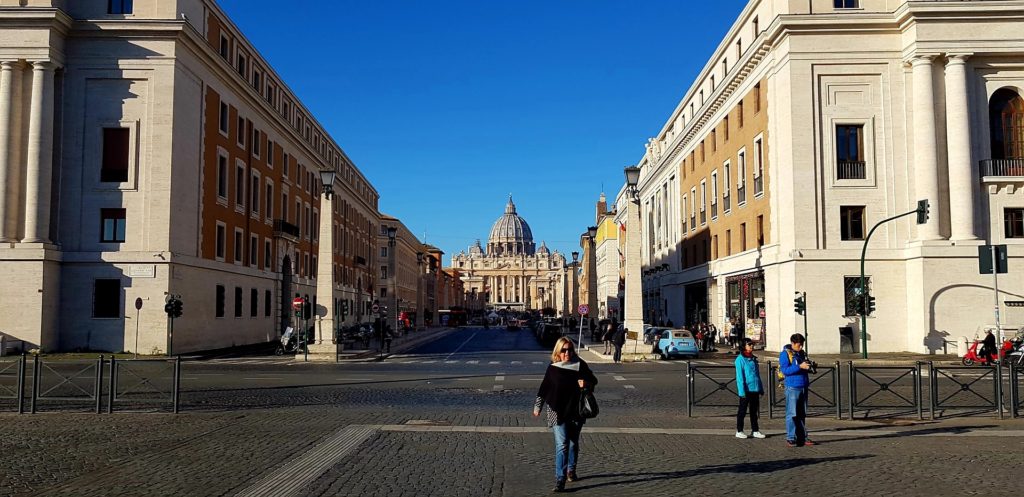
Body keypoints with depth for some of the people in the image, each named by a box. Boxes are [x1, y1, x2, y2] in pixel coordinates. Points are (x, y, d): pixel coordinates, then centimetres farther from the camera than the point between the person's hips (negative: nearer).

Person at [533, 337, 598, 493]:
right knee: (561, 445, -10)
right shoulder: (553, 368, -3)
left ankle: (571, 470, 38)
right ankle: (560, 480, -10)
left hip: (576, 412, 2)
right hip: (557, 413, -2)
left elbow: (594, 380, 7)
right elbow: (544, 388, 6)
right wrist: (537, 407, 11)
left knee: (573, 443, 16)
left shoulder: (580, 365, -2)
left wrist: (586, 383, -16)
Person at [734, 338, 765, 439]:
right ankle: (739, 431, 11)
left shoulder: (754, 359, 12)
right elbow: (739, 376, -13)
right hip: (746, 389, -7)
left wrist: (761, 389, 15)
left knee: (754, 410, 13)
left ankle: (755, 431, 22)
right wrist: (742, 391, -18)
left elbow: (757, 374, 17)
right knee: (742, 411, 3)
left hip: (755, 389, 7)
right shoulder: (740, 359, -10)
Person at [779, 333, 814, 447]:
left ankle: (803, 437, 17)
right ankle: (790, 438, 0)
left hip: (803, 387, 7)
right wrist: (800, 366, -22)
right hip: (792, 387, -7)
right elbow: (785, 370, -16)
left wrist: (809, 366, 1)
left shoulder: (802, 353, 14)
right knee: (792, 414, -4)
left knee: (802, 414, 11)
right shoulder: (785, 354, -7)